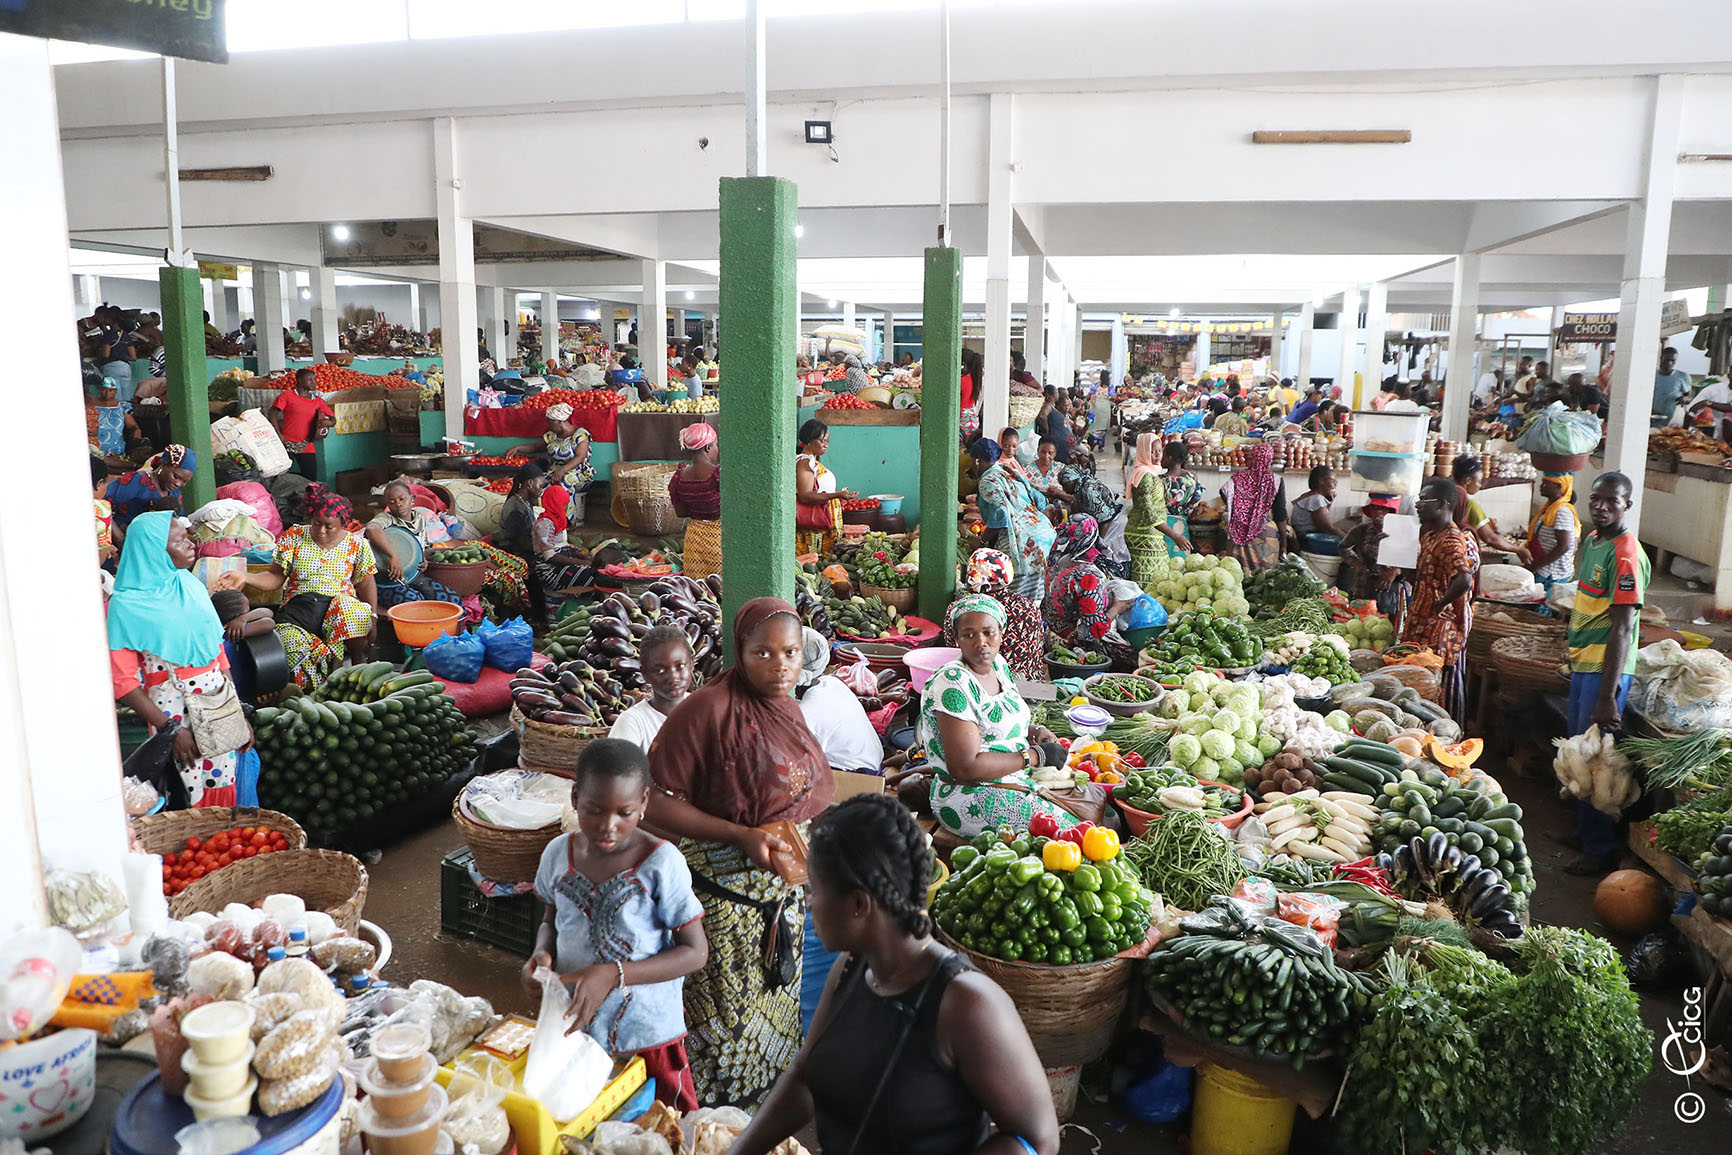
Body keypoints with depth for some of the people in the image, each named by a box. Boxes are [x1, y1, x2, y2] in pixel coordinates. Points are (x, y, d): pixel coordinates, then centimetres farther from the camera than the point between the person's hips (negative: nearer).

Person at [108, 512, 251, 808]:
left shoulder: (192, 586, 6)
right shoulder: (125, 607, -11)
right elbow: (123, 682, -13)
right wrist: (170, 728, -16)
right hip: (173, 716, -5)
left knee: (222, 793, 12)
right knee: (188, 800, 3)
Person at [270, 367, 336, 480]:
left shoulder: (318, 401, 10)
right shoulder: (287, 395, 1)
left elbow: (333, 419, 12)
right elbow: (273, 413, -1)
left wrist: (327, 422, -13)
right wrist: (279, 435, -10)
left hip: (307, 446, 3)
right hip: (286, 444, -3)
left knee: (311, 478, -1)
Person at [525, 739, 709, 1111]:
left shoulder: (662, 862, -18)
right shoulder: (559, 854, -4)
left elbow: (696, 952, -15)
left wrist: (614, 975, -23)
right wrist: (542, 953, -9)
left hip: (647, 1036, -3)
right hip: (572, 1027, 4)